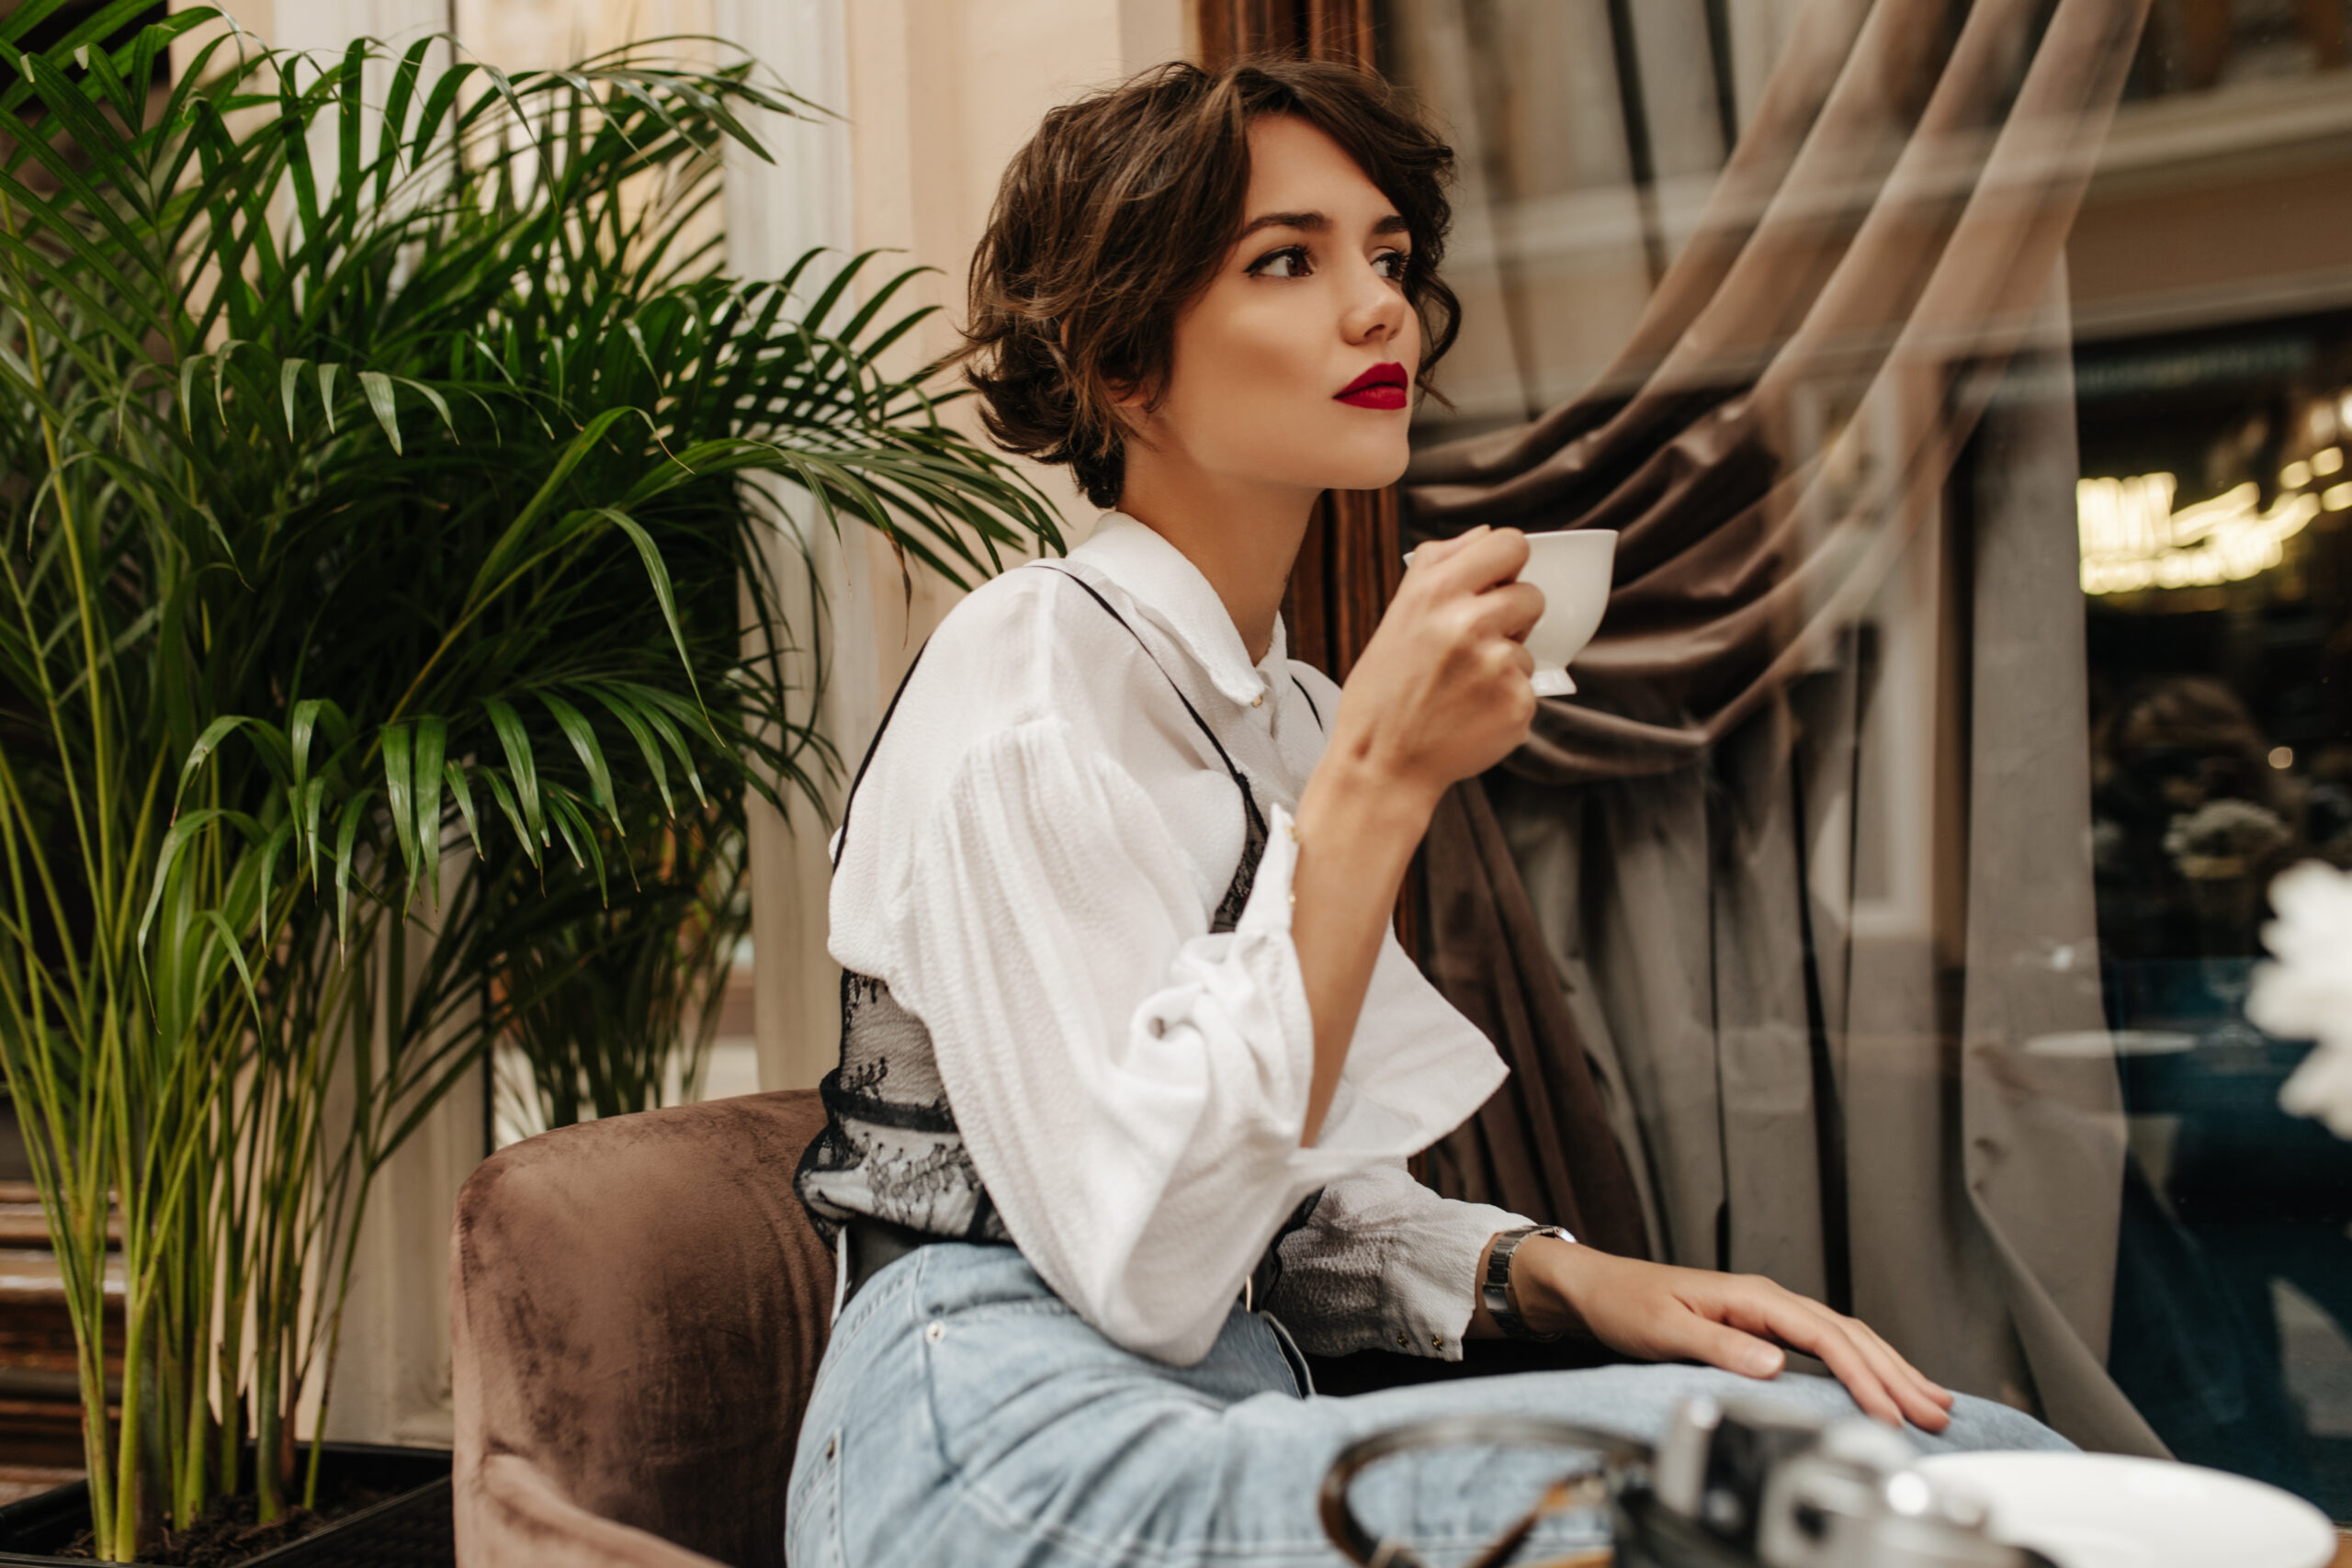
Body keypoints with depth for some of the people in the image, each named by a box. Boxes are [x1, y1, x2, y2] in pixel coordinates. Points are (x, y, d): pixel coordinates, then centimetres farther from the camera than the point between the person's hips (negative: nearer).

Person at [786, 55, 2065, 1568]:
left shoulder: (1297, 709, 14)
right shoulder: (1029, 661, -11)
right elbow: (1142, 1264, -20)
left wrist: (1568, 1275, -2)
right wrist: (1376, 785, -21)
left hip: (1235, 1410, 7)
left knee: (1955, 1439, -11)